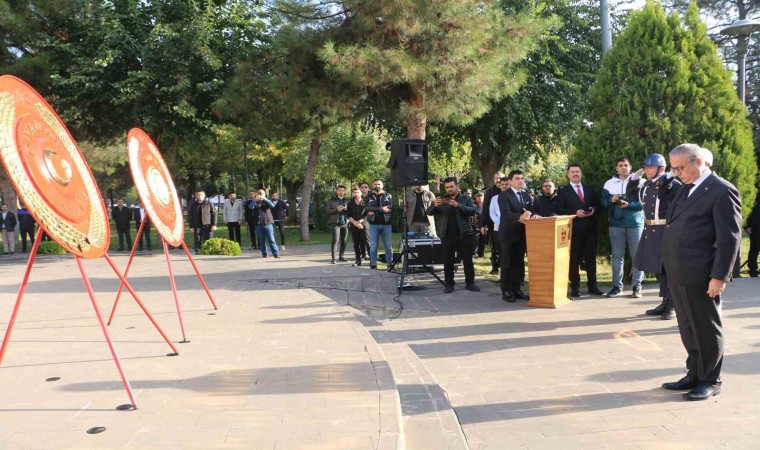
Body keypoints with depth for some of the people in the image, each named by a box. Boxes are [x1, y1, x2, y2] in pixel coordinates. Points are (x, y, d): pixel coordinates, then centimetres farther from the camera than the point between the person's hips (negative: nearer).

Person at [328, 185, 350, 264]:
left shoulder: (347, 201, 13)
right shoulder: (332, 201, 7)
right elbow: (328, 211, -1)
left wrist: (347, 209, -11)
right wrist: (337, 209, -14)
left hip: (345, 223, 3)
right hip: (335, 223, -3)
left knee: (344, 241, 6)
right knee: (335, 240, -13)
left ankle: (341, 256, 17)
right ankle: (333, 258, -12)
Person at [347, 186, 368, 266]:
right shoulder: (350, 204, 11)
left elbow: (367, 215, 0)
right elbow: (349, 216, 5)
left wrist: (360, 221, -10)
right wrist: (355, 222, -10)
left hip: (364, 225, -3)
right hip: (354, 226, 3)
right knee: (356, 244, 4)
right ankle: (358, 260, 9)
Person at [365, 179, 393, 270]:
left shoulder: (388, 196, 8)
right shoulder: (369, 197, 9)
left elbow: (390, 208, -9)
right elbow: (368, 208, -8)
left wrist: (374, 211, -12)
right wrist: (382, 209, -14)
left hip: (386, 223, 0)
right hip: (373, 224, 0)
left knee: (388, 245, 2)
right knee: (373, 245, 1)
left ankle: (390, 263, 10)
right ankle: (373, 264, 8)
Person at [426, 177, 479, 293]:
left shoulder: (466, 199, 5)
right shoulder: (441, 199, 9)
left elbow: (472, 210, -12)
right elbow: (428, 212, 0)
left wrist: (458, 205, -26)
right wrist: (435, 205, -23)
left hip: (464, 235, -1)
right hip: (447, 235, 1)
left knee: (468, 260, 5)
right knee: (448, 261, 4)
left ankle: (470, 283, 15)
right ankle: (449, 284, 12)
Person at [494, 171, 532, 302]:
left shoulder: (526, 196, 15)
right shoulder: (504, 195, -8)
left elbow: (530, 212, 9)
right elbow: (505, 213, -22)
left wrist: (530, 217, -16)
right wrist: (519, 217, -39)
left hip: (521, 234, 6)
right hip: (508, 234, -6)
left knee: (519, 263, 10)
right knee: (507, 263, 0)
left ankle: (516, 289, 18)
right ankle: (506, 291, 5)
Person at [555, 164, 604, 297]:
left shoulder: (590, 189, 16)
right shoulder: (563, 191, 4)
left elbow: (598, 203, 15)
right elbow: (559, 210, -4)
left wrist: (594, 210, -7)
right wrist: (575, 213, -16)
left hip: (590, 228, 4)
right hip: (574, 228, -3)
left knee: (591, 257, 7)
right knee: (574, 258, -1)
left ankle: (592, 286, 14)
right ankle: (575, 287, 5)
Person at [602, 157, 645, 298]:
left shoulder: (640, 181, 1)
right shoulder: (609, 183, 9)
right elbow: (603, 202, 9)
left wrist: (629, 205, -22)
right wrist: (611, 200, -12)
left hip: (635, 223, -2)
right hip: (615, 224, 2)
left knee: (637, 255, 0)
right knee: (617, 255, 4)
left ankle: (636, 286, 5)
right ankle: (617, 285, 8)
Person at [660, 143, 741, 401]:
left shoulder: (722, 191, -11)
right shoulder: (687, 189, 15)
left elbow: (730, 237, -14)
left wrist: (719, 276, -17)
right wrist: (672, 271, 15)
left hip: (701, 276, -8)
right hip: (679, 275, 8)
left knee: (707, 330, 6)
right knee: (688, 330, 16)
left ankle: (710, 382, 19)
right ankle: (694, 375, 28)